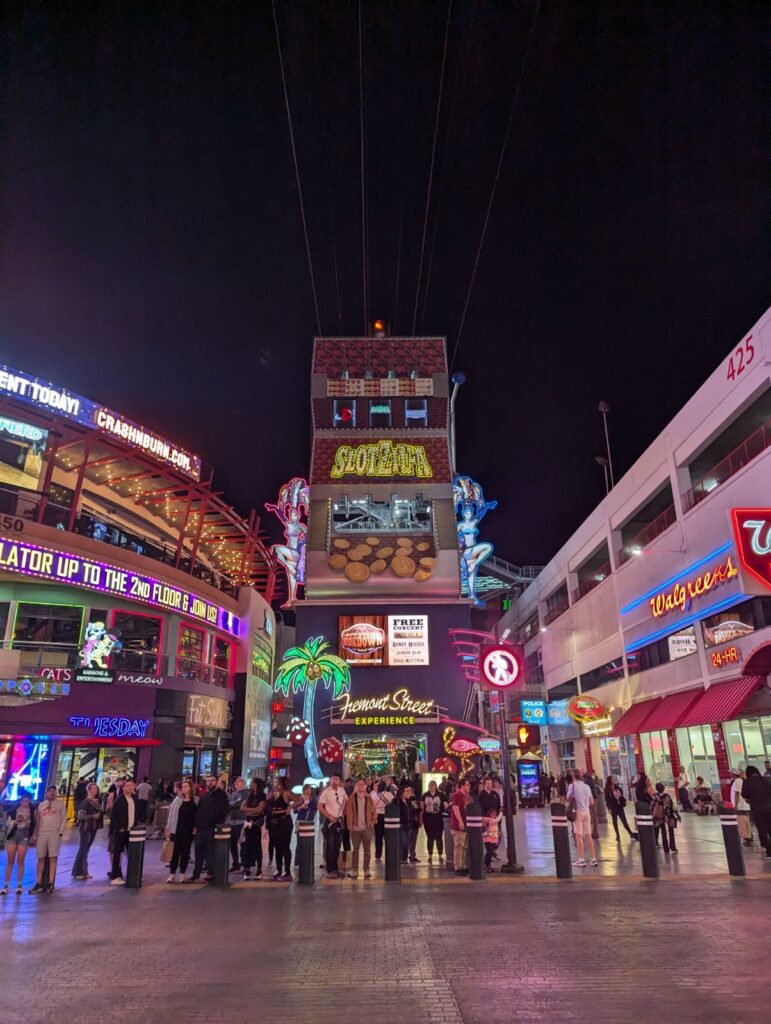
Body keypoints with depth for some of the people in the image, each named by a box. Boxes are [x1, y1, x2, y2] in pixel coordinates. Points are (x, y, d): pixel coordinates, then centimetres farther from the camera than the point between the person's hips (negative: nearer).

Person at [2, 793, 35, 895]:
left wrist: (32, 836, -6)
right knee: (10, 861, 3)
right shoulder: (14, 809, 8)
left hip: (24, 835, -2)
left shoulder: (32, 811, 3)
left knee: (20, 861, 0)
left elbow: (34, 825, 3)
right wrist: (15, 821, -11)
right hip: (12, 835, 2)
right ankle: (6, 886, 8)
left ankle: (19, 885, 8)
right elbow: (7, 823, 7)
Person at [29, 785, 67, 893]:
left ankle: (50, 884, 0)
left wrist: (60, 832, -9)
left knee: (53, 858, -4)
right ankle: (39, 884, 10)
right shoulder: (41, 805, 15)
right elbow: (37, 821, 15)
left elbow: (64, 819, 1)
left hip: (54, 834, -3)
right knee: (41, 859, 4)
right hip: (41, 834, 3)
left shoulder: (60, 803, 6)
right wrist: (34, 835, 7)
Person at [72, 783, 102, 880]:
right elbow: (80, 816, -16)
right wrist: (93, 816, -19)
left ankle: (83, 871, 17)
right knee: (83, 849, -3)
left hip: (94, 827, 6)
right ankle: (77, 872, 5)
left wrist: (99, 815, -2)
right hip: (86, 827, -6)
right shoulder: (85, 802, -10)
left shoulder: (98, 801, 8)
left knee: (86, 849, 12)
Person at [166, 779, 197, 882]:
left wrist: (195, 828, -7)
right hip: (177, 829, 1)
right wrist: (169, 828, -3)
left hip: (189, 830, -1)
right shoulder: (177, 800, 2)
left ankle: (182, 874, 15)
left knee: (185, 852, 5)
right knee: (175, 851, 0)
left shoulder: (195, 801, -1)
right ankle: (172, 874, 7)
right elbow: (172, 813, 1)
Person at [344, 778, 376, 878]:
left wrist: (372, 822, -2)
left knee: (367, 850, 6)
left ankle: (366, 870, 14)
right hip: (355, 827, -2)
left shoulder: (369, 798, 7)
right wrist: (350, 825, -10)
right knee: (355, 850, 5)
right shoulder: (351, 798, 1)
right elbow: (348, 812, -3)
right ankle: (354, 870, 10)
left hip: (367, 827, 2)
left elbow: (374, 811, 8)